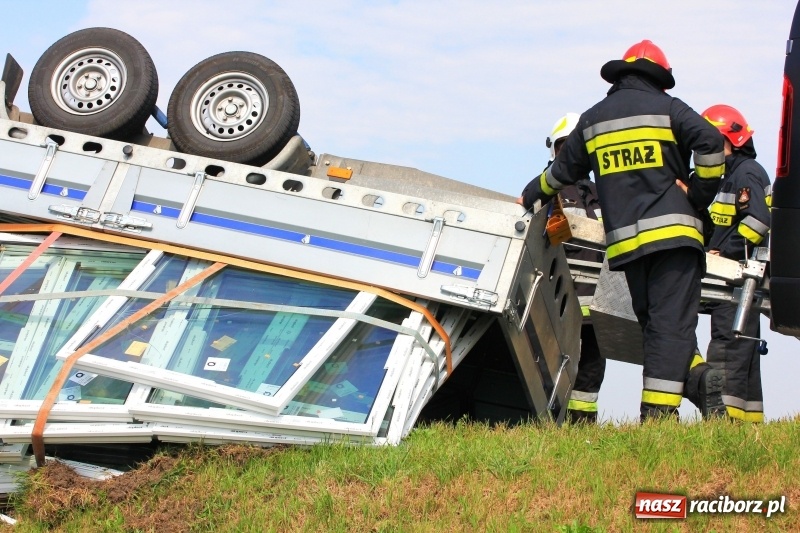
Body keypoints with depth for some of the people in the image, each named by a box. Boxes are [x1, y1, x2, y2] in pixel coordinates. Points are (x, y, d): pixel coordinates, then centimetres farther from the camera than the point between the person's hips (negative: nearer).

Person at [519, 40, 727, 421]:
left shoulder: (592, 119, 17)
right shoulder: (667, 108, 5)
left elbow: (563, 171, 29)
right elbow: (711, 144, -12)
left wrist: (530, 197, 46)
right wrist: (699, 196, -1)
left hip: (625, 240, 4)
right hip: (672, 231, -4)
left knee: (653, 323, 9)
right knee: (671, 325, -9)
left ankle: (697, 379, -12)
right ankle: (657, 414, -20)